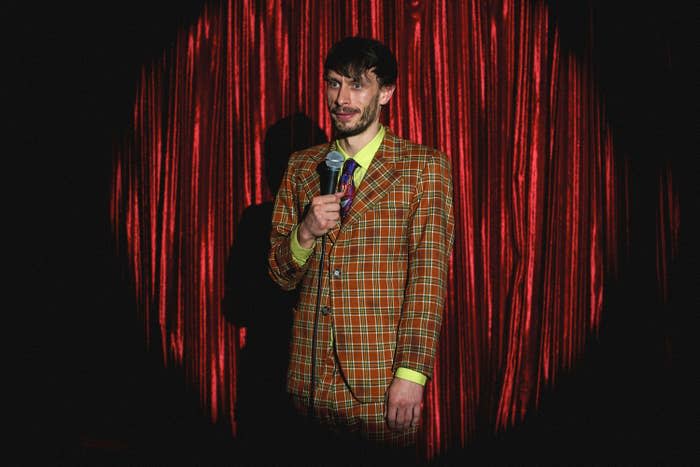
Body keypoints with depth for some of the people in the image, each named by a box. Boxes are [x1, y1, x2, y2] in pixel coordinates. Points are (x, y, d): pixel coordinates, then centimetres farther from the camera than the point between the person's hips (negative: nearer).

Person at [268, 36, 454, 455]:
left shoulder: (425, 167, -2)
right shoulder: (302, 167, 10)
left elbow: (429, 274, -9)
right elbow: (280, 275, 12)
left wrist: (411, 373, -17)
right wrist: (305, 233, -9)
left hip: (383, 378, -3)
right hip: (312, 372, 3)